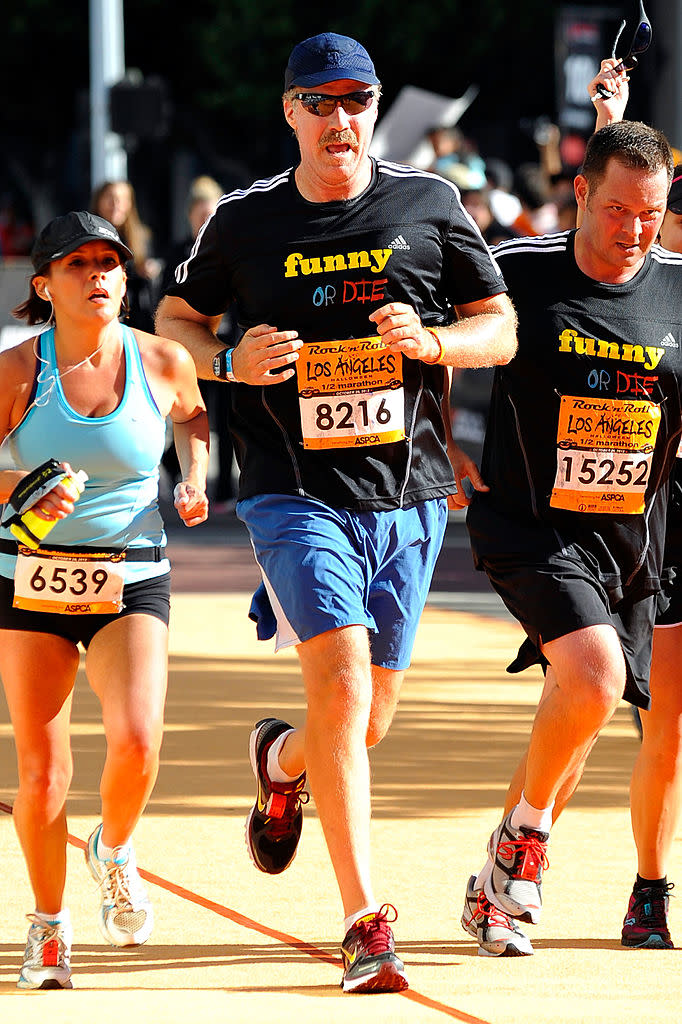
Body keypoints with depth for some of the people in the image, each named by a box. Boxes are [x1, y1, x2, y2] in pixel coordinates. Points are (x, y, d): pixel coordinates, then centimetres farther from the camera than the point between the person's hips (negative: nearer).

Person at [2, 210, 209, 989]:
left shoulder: (163, 363, -3)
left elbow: (193, 413, 20)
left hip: (132, 582, 1)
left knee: (135, 741, -20)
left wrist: (195, 476, 4)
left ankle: (114, 852, 14)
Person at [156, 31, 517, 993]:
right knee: (341, 678, -21)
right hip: (296, 490, -2)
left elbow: (501, 329, 9)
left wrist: (431, 340, -12)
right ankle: (366, 922, -21)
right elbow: (175, 320, 15)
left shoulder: (430, 205, 4)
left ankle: (283, 760, 48)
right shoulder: (245, 221, 3)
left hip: (407, 493, 2)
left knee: (366, 722, 10)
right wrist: (232, 362, -7)